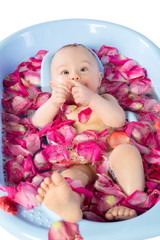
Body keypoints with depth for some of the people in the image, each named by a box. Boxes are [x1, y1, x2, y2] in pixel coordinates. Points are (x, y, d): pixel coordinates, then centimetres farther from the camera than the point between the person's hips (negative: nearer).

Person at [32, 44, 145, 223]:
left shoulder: (104, 100, 16)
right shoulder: (59, 107, 20)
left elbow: (118, 120, -7)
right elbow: (37, 125, 4)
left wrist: (92, 99, -19)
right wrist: (52, 103, -13)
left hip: (110, 153, 1)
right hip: (81, 166, 0)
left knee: (126, 150, -28)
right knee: (70, 175, -30)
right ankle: (71, 205, -61)